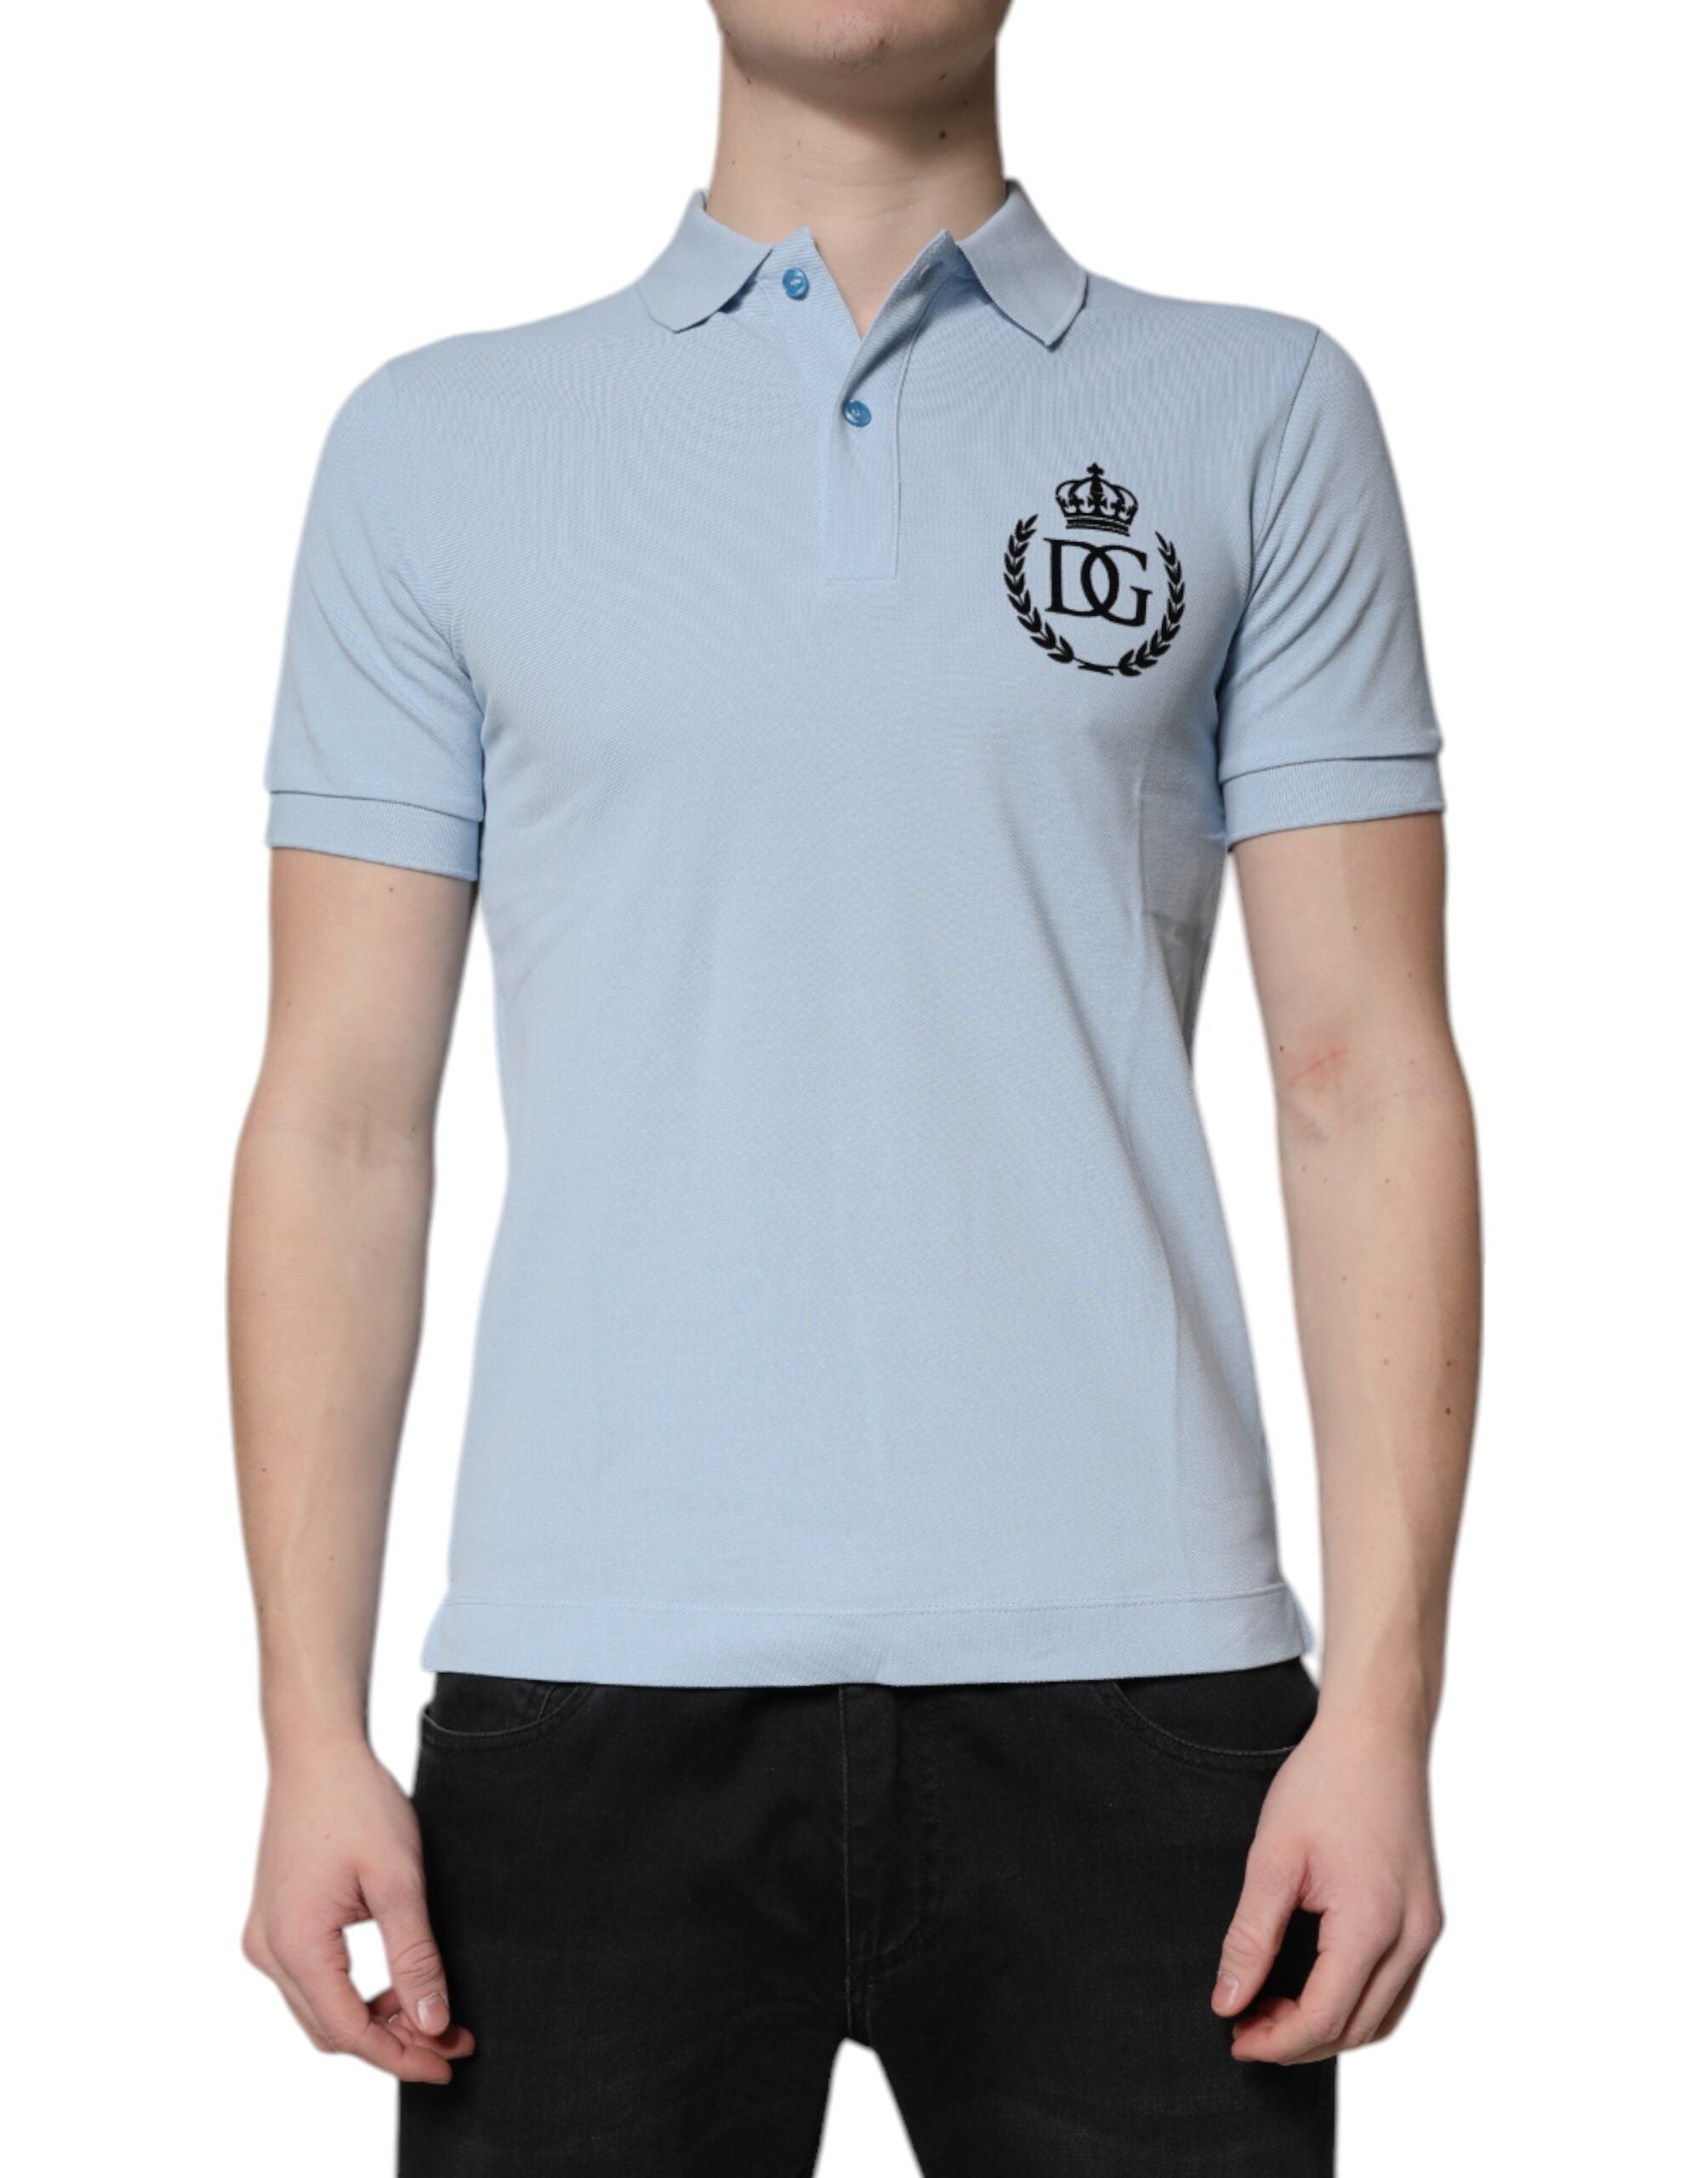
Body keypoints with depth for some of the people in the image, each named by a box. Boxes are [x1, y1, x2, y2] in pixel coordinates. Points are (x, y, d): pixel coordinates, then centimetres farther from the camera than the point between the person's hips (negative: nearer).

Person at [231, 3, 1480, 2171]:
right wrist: (312, 1729, -2)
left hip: (1124, 1684, 0)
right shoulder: (438, 444, 10)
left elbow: (1366, 1087, 3)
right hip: (589, 1692, 1)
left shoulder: (1260, 419, 8)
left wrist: (1382, 1703, -5)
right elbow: (341, 1120, 6)